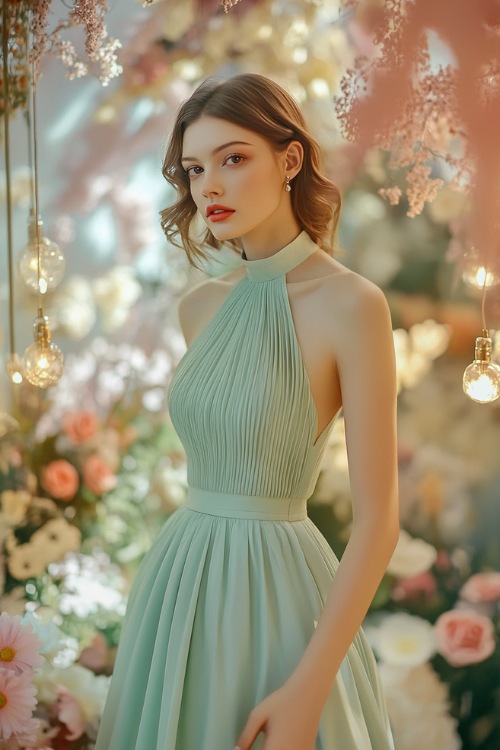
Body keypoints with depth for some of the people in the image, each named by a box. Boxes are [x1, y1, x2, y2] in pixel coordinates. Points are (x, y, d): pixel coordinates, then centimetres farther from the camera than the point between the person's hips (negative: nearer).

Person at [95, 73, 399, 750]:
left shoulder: (351, 304, -14)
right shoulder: (200, 306, 5)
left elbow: (377, 521, -16)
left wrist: (308, 689, -19)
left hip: (274, 591, -6)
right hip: (181, 583, 6)